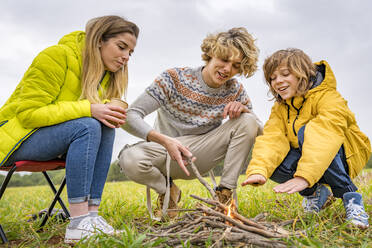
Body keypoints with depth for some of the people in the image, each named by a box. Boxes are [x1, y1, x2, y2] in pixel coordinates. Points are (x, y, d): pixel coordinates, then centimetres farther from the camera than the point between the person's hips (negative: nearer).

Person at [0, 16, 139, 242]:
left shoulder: (107, 74, 4)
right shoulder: (58, 56, -20)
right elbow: (28, 114, -24)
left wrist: (110, 112, -17)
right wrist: (88, 109, -32)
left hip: (52, 139, 7)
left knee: (106, 128, -20)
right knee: (87, 127, -31)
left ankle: (92, 214, -22)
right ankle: (78, 223, -32)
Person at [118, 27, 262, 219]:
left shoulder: (235, 91, -4)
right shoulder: (174, 79, -16)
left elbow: (259, 129, -1)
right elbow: (130, 116, -23)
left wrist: (243, 108, -22)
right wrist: (165, 140, -40)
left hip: (199, 156, 2)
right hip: (165, 151, -2)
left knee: (247, 121, -18)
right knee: (129, 159, -35)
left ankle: (225, 192, -10)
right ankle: (167, 189, -1)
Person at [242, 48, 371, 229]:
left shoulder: (329, 97, -19)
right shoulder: (280, 109, 1)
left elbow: (324, 137, -37)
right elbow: (272, 139, -17)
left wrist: (304, 176, -51)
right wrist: (258, 170, -37)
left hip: (344, 157, -5)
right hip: (304, 158, 5)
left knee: (306, 132, -34)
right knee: (271, 162, -25)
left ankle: (350, 196, -22)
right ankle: (315, 192, 2)